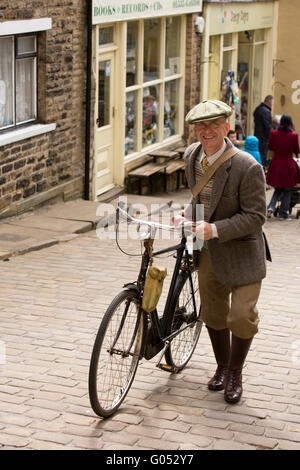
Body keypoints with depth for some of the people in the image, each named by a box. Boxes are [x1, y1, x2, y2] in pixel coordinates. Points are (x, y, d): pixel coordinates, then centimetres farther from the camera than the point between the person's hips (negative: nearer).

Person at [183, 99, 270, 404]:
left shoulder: (247, 167, -23)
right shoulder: (191, 155, -3)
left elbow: (255, 216, -21)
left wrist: (215, 229, -29)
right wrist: (190, 214, -1)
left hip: (241, 251, -5)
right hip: (208, 251, 6)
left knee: (242, 317, -6)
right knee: (213, 313, 15)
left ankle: (235, 374, 19)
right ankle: (221, 367, 37)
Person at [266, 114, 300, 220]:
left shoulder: (273, 134, -7)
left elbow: (270, 147, 8)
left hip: (276, 164, 3)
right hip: (288, 165, -3)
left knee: (278, 189, 20)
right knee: (287, 191, 12)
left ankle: (271, 207, 1)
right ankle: (283, 214, 14)